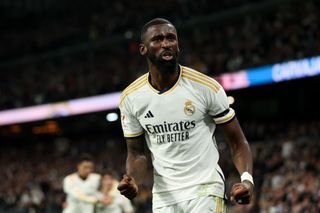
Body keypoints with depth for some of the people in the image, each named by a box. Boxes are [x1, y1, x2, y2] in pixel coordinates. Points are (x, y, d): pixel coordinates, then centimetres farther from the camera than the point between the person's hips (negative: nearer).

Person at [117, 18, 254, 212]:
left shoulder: (206, 87, -8)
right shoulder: (130, 98, 0)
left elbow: (237, 141, -3)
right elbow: (136, 152, 10)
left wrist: (247, 179, -21)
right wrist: (133, 182, -11)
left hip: (205, 190, -3)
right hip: (163, 195, 3)